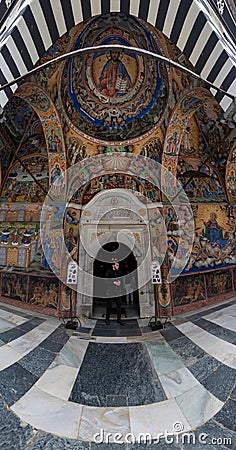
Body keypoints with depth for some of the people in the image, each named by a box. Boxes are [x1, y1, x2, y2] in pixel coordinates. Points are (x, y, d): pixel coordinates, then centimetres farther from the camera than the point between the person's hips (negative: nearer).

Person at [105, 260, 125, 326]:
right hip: (110, 290, -4)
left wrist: (119, 281, -10)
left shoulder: (119, 272, 8)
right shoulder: (109, 271, -5)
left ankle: (119, 319, 20)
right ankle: (107, 319, 23)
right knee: (109, 304, 5)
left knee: (119, 304, 6)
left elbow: (121, 279, 12)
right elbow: (107, 280, -11)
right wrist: (114, 282, -18)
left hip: (118, 290, 4)